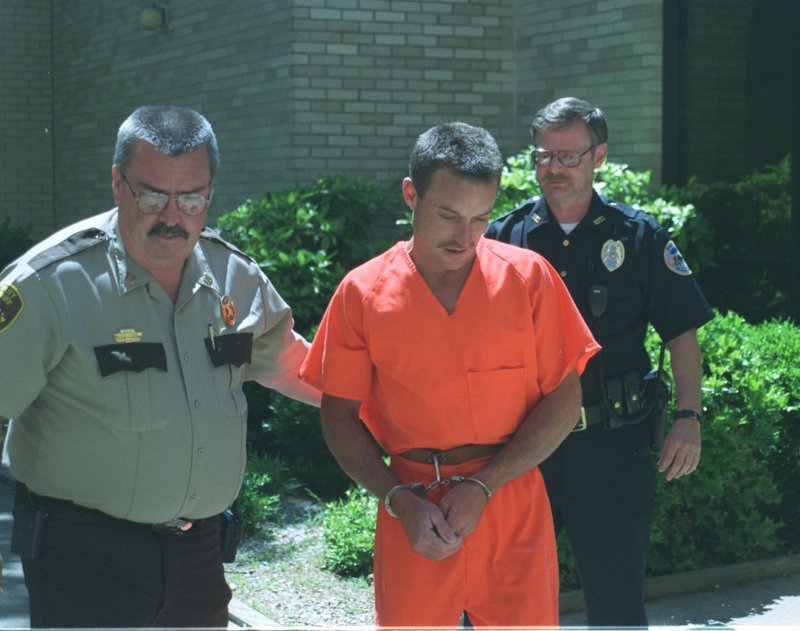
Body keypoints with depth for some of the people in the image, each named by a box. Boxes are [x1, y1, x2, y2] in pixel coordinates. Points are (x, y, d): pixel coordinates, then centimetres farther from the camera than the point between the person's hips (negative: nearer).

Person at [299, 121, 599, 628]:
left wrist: (484, 486, -10)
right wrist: (400, 501, -10)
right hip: (413, 517, 0)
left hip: (514, 507, 0)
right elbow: (340, 416, 4)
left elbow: (564, 400, -1)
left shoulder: (528, 277, -1)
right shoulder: (363, 292, 0)